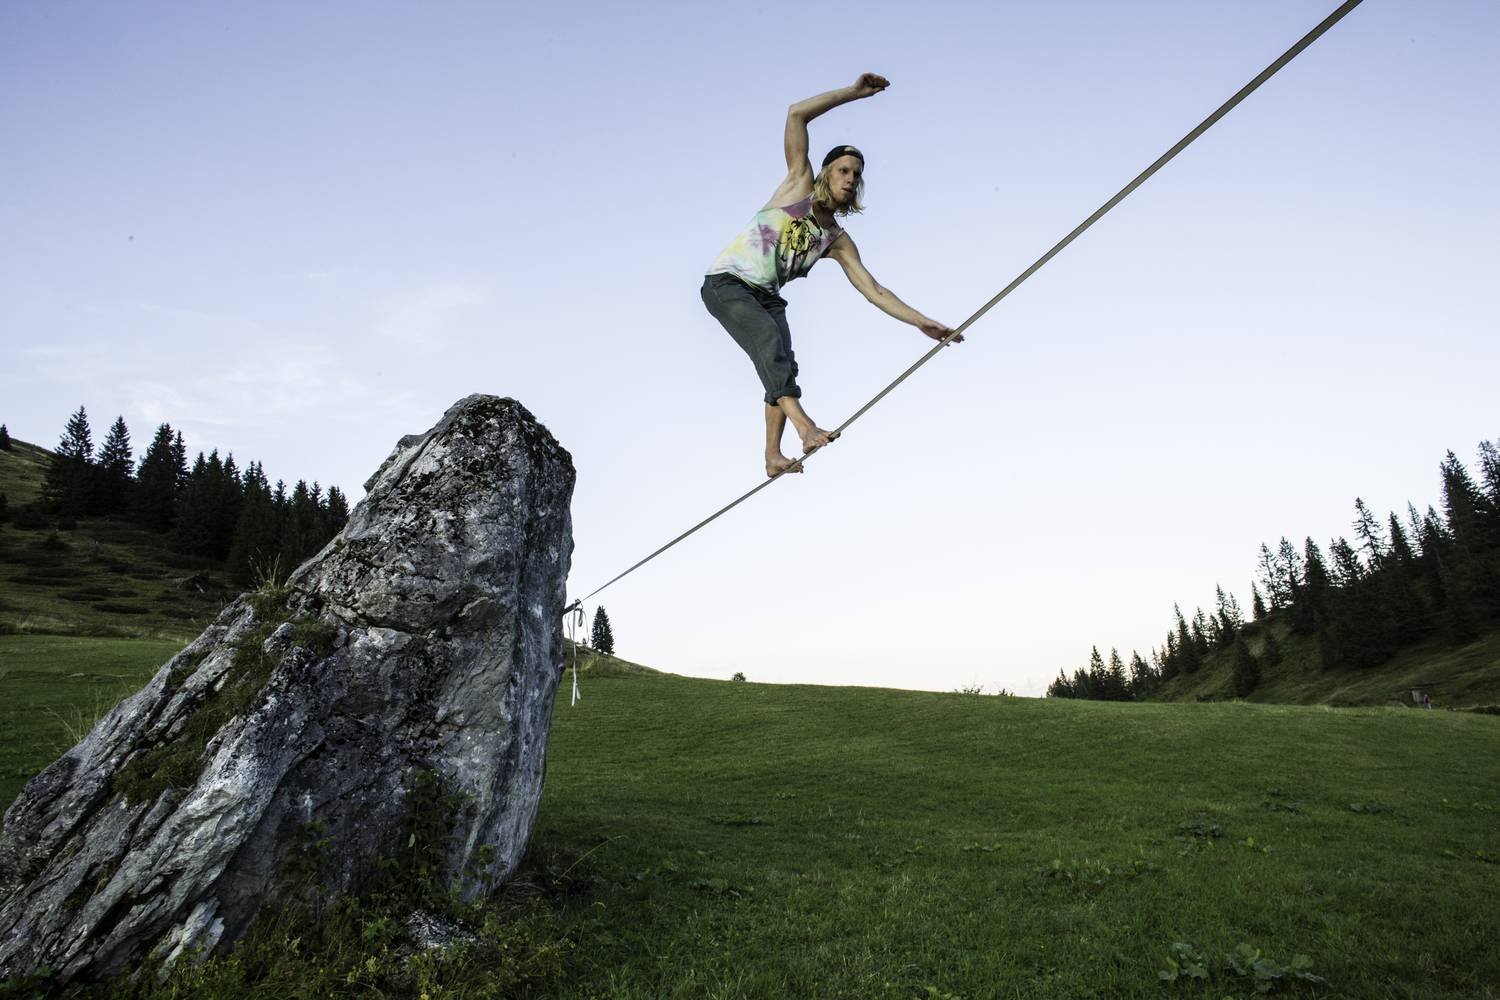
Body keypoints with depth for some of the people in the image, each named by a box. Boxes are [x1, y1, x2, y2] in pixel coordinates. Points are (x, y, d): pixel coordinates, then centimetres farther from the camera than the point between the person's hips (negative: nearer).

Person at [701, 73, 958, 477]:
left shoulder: (838, 241, 6)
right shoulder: (799, 185, 0)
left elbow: (873, 289, 0)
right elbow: (797, 114, -8)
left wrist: (921, 321, -10)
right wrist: (853, 92, -11)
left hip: (766, 296, 5)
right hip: (726, 283, -5)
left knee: (783, 367, -13)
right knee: (769, 340, -29)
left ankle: (773, 456, -15)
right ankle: (803, 424, -45)